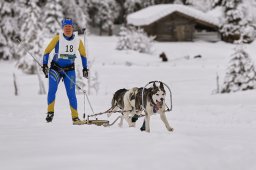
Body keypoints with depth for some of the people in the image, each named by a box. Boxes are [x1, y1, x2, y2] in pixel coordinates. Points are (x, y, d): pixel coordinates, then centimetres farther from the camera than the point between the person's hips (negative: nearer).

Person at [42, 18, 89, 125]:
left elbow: (83, 54, 14)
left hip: (70, 70, 2)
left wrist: (85, 68, 13)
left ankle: (75, 117, 2)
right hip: (55, 68, -2)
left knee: (71, 94, -3)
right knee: (52, 90, -19)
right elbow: (47, 51, -2)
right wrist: (45, 65, -10)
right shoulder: (58, 38, -9)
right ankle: (50, 112, -6)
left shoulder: (77, 40, -1)